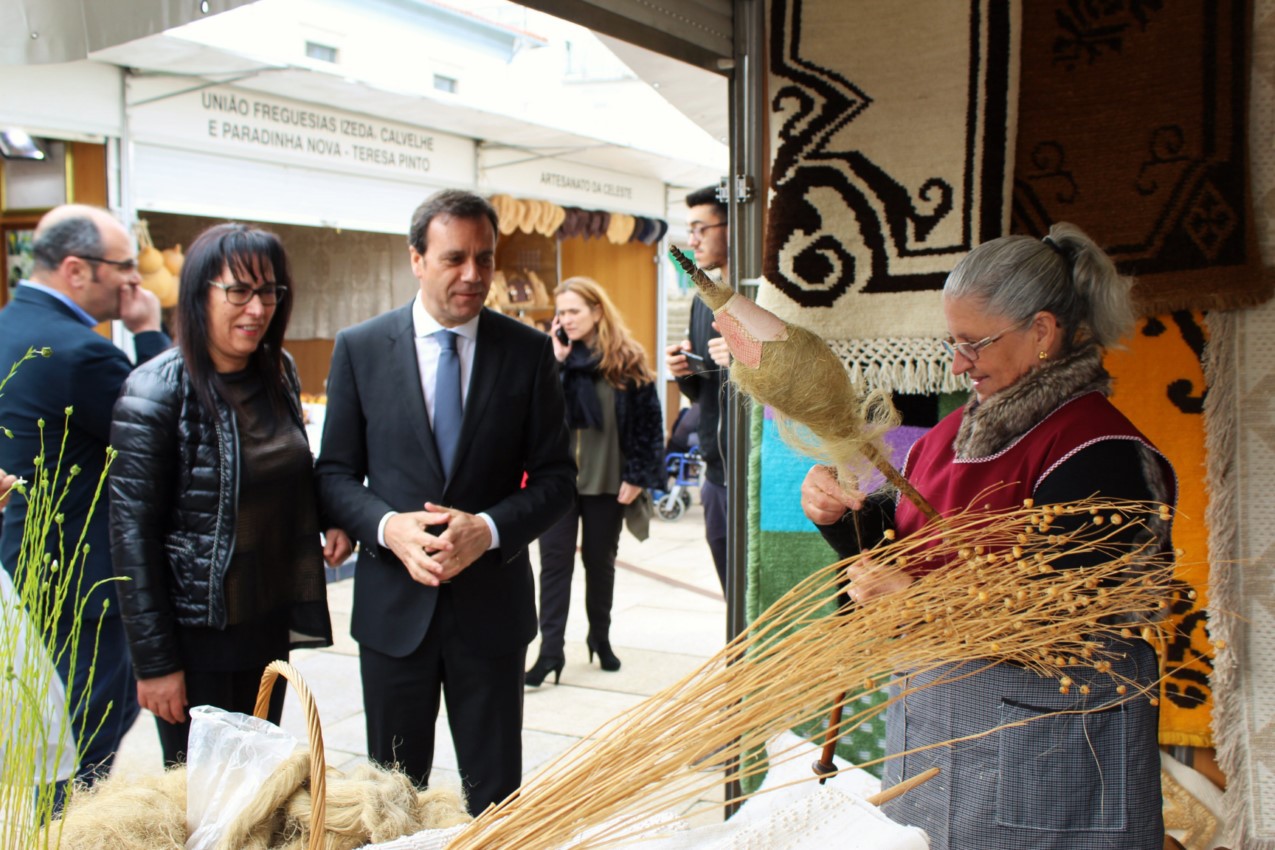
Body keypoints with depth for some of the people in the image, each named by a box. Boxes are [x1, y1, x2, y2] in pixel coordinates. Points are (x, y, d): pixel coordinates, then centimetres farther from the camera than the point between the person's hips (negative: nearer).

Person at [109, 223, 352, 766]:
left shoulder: (279, 372, 3)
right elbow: (131, 533, -15)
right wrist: (155, 662, -15)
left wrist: (333, 519, -3)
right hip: (195, 637, -6)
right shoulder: (157, 392, -15)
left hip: (269, 624, 6)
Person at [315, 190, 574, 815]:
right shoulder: (359, 348, -1)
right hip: (394, 603, 0)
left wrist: (489, 528, -18)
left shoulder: (528, 351, -2)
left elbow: (555, 476, -1)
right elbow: (336, 472, 2)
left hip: (492, 603, 0)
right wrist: (388, 526, -18)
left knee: (496, 792, 13)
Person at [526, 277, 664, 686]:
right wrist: (554, 363, -16)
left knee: (600, 561, 13)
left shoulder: (627, 361, -3)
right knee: (555, 561, -1)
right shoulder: (552, 353, 2)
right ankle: (551, 649, 4)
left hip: (606, 481, -1)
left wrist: (638, 476, -7)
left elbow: (648, 421, -3)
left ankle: (600, 638, 28)